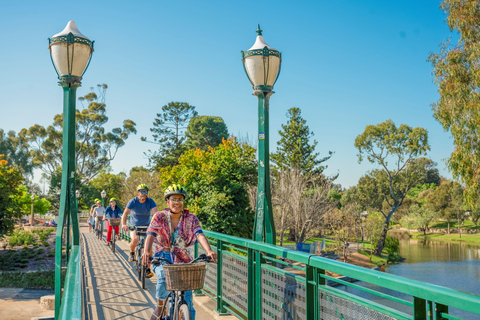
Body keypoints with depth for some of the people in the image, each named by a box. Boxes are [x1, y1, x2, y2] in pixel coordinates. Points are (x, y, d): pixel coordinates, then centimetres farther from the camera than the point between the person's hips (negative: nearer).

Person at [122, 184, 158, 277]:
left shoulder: (150, 201, -12)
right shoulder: (133, 201, -14)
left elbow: (156, 213, -26)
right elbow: (125, 213, -23)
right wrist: (124, 224, -41)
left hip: (146, 226, 1)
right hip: (134, 226, -1)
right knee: (135, 239, -29)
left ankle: (147, 269, -4)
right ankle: (132, 253, 7)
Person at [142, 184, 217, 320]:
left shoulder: (191, 218, -3)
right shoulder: (160, 216, -4)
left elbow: (199, 234, -19)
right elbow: (151, 234, -19)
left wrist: (209, 250, -39)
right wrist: (146, 252, -39)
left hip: (183, 260, 1)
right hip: (163, 257, -1)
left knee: (186, 298, -5)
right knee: (164, 278, -32)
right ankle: (160, 305, -3)